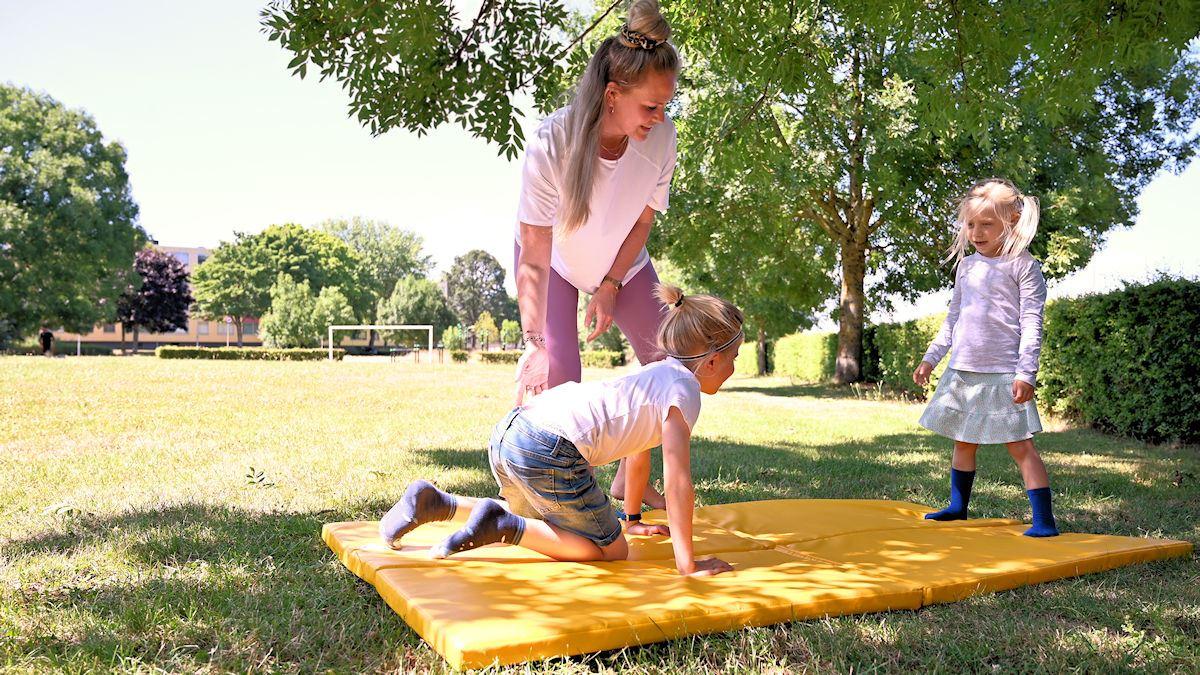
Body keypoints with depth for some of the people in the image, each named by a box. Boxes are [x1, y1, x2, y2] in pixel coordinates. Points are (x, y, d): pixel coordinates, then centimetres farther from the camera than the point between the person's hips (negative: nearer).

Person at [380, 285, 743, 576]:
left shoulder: (654, 372, 27)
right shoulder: (684, 388, -1)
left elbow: (638, 454, 37)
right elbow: (677, 481, -9)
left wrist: (632, 520, 46)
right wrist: (687, 562, -4)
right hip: (548, 451, -9)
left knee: (534, 519, 33)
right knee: (611, 551, 6)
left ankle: (434, 503, 16)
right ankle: (501, 524, -8)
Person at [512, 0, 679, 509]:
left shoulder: (661, 137, -27)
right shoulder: (552, 142, -37)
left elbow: (642, 222, -10)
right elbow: (534, 259, -35)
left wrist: (610, 287, -12)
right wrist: (534, 342, -40)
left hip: (622, 261, 4)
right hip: (556, 258, -4)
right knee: (556, 372, -18)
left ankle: (629, 479, 17)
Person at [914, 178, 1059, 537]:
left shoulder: (1023, 266, -5)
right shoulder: (966, 266, 13)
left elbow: (1031, 324, -10)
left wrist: (1025, 373, -18)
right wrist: (930, 358, 15)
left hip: (1003, 372, -6)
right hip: (962, 370, 7)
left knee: (1020, 445, -6)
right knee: (963, 441, 16)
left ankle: (1044, 520, -2)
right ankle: (958, 506, 30)